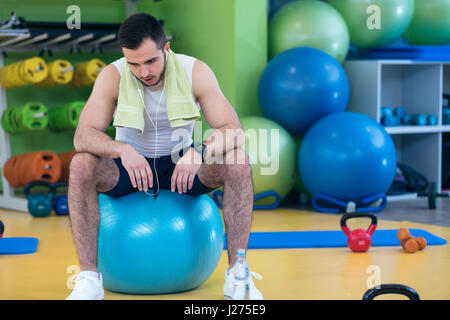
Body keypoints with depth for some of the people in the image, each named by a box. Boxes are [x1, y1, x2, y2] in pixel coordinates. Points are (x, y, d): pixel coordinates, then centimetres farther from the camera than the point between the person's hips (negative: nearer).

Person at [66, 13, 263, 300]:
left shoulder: (196, 72, -18)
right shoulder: (112, 77, -18)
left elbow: (233, 131, -23)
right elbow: (83, 136, -26)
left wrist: (199, 152, -43)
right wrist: (122, 149, -46)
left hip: (183, 164, 0)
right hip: (129, 166, 0)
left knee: (239, 163, -29)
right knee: (81, 166, -31)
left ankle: (237, 273, -23)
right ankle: (89, 278, -27)